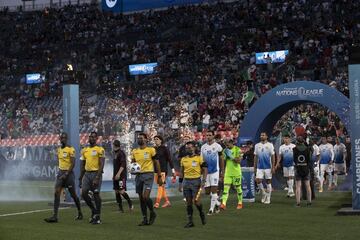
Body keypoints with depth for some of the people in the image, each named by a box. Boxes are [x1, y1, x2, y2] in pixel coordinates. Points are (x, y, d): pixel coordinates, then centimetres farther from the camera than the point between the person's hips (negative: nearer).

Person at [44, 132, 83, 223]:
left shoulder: (70, 149, -11)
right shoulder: (59, 149, 11)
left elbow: (73, 163, -15)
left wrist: (66, 174, -20)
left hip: (68, 173, -6)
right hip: (60, 172, 6)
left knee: (73, 194, 6)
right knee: (56, 193, -8)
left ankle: (80, 213, 26)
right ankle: (55, 216, -12)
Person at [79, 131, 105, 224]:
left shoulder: (100, 150, -6)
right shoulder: (84, 150, 13)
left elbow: (101, 165, -12)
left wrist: (97, 178, -20)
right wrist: (80, 178, 13)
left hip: (96, 173, -6)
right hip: (87, 174, 6)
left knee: (96, 195, -3)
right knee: (84, 193, -3)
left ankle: (97, 217, 6)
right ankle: (93, 210, 18)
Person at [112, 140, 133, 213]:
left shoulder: (121, 153, -10)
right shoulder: (116, 154, 17)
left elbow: (123, 165, -19)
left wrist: (118, 174, -25)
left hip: (121, 176, -9)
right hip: (116, 176, 9)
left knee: (121, 191, -16)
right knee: (116, 192, 6)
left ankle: (130, 203, 2)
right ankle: (120, 208, 9)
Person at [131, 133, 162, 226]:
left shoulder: (151, 150, -3)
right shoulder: (134, 151, 10)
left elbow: (156, 163, 1)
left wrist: (159, 177, -1)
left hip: (148, 174, -5)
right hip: (138, 175, 5)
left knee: (145, 197, -17)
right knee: (141, 198, 6)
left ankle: (152, 213, 8)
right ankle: (145, 219, 15)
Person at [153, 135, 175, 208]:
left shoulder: (164, 148, -3)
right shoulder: (154, 149, 11)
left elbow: (169, 159, -3)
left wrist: (173, 170, -5)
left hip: (163, 170, -6)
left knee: (160, 186, -13)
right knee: (162, 187, 10)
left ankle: (157, 203, -19)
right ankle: (167, 202, 19)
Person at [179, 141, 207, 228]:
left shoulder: (199, 158, -3)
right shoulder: (183, 159, 10)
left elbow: (205, 170, -2)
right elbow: (181, 172, 17)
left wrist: (203, 181, -12)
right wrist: (180, 183, 14)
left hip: (196, 181, -4)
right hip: (186, 181, 4)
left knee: (196, 201, -10)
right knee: (188, 202, 4)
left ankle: (202, 214, 19)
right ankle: (190, 221, 9)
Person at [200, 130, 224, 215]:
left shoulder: (217, 146, -3)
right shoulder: (203, 147, 7)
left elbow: (221, 160, 3)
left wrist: (222, 172, 2)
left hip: (215, 171, -4)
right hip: (206, 172, 4)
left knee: (214, 190, -8)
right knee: (207, 191, 5)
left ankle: (212, 208, -3)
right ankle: (217, 203, 27)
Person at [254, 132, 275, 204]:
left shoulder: (270, 145, -2)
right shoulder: (257, 145, 7)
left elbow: (273, 157, -3)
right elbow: (256, 157, 12)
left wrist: (273, 167, -9)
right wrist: (254, 167, 7)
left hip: (268, 167, -3)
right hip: (259, 167, 3)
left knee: (268, 182, 3)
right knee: (258, 181, -9)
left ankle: (268, 198, 11)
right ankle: (263, 193, 14)